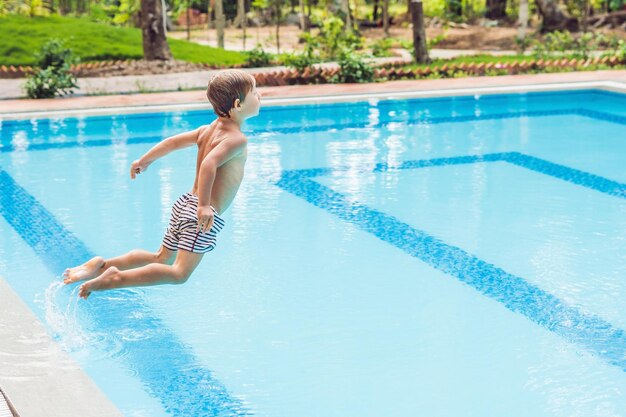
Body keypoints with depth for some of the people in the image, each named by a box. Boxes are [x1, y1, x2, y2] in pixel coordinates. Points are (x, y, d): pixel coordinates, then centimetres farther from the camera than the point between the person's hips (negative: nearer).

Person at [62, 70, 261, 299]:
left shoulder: (208, 130, 11)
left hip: (186, 203, 9)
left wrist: (145, 160, 31)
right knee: (180, 273, -15)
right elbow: (209, 164, -31)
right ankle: (117, 278, -21)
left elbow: (173, 141, 19)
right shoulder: (237, 139, -16)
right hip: (205, 214, -9)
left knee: (161, 259, 22)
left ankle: (103, 265, 16)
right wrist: (204, 205, -36)